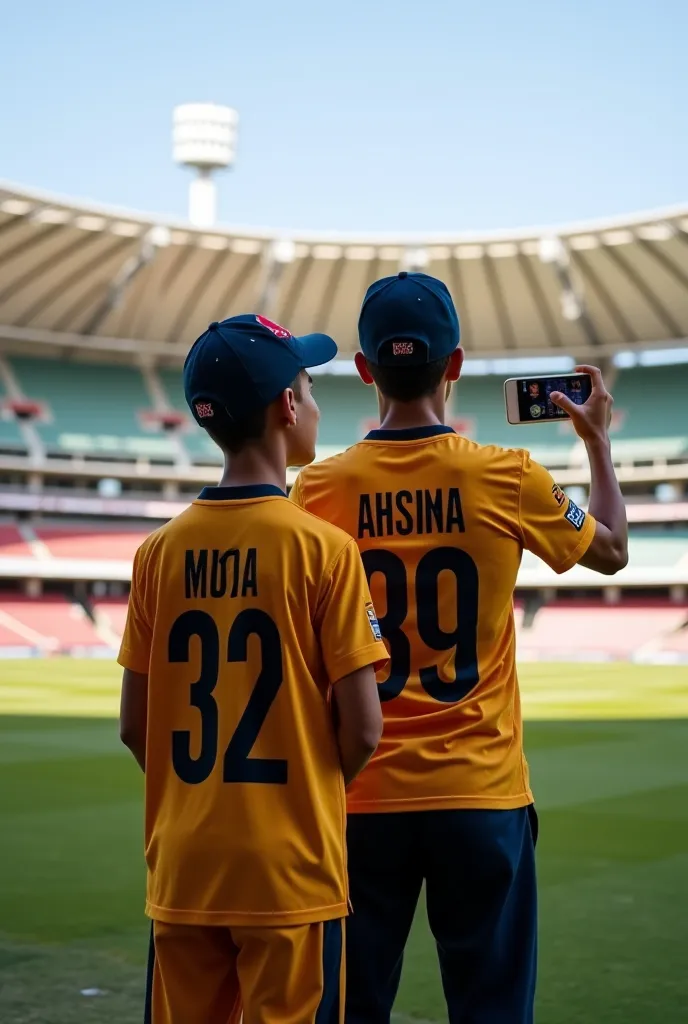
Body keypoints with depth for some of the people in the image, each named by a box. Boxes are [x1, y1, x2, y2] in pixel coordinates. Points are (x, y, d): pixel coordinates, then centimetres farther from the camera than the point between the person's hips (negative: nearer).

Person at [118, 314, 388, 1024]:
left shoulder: (159, 552, 0)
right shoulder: (323, 547, -11)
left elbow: (134, 728, 3)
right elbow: (362, 730, -11)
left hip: (182, 872, 4)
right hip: (293, 874, -4)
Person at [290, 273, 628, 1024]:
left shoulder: (320, 490, -6)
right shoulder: (507, 480, -7)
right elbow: (611, 550, 14)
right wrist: (598, 442, 26)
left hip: (364, 797, 1)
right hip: (482, 794, -1)